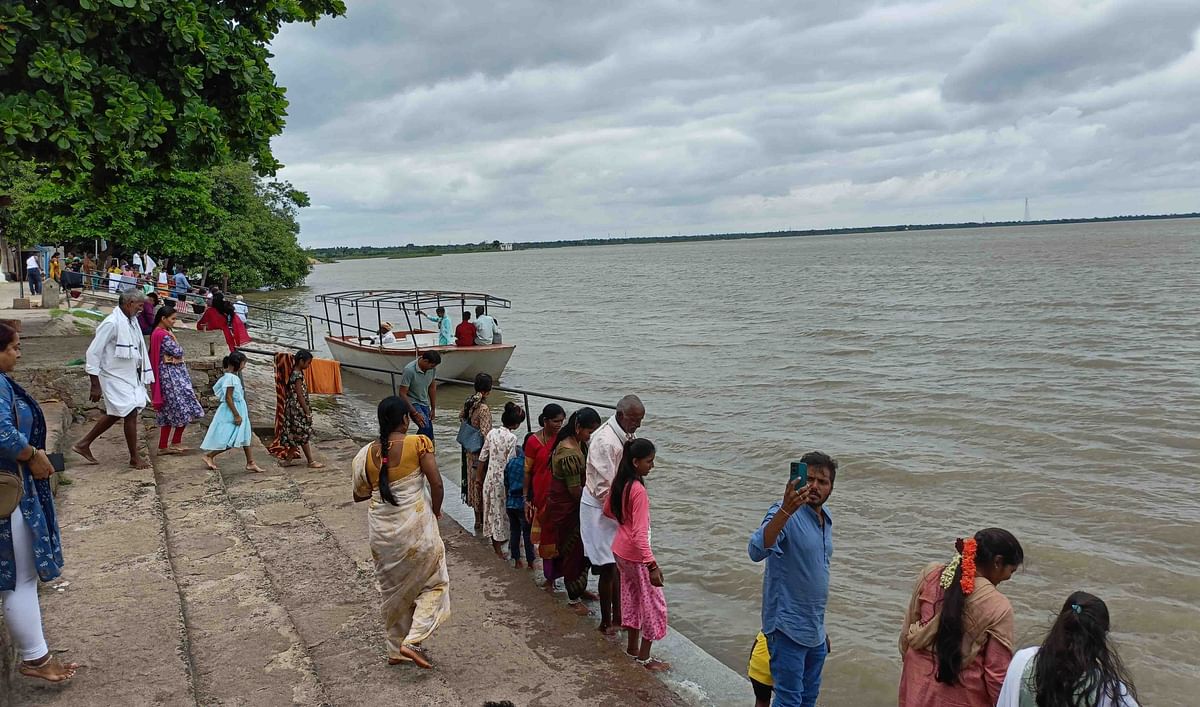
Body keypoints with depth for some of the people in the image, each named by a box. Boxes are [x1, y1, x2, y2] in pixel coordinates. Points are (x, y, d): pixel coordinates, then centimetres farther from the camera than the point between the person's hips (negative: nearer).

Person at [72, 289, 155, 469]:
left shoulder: (132, 321, 6)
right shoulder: (112, 323, -19)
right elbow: (93, 353, -17)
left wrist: (145, 375, 13)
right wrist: (95, 385, -17)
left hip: (131, 376, 9)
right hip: (116, 378, -9)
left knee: (115, 414, 18)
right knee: (131, 413, -4)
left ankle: (84, 444, 32)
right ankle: (135, 458, 9)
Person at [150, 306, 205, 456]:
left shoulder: (158, 333, 15)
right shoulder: (163, 334, -17)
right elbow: (178, 352, -14)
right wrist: (174, 338, -1)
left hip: (172, 374, 10)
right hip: (171, 375, -10)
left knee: (169, 412, 10)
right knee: (183, 408, -4)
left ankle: (163, 447, 13)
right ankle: (176, 442, 2)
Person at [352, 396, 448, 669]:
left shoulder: (366, 454, -1)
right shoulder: (419, 443, -14)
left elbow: (359, 495, 9)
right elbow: (436, 483, -17)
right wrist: (435, 511, 0)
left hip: (381, 531, 5)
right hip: (416, 528, -4)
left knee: (393, 589, 21)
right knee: (434, 582, 14)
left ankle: (396, 649, 31)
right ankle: (412, 642, 3)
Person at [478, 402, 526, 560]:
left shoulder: (492, 433, -1)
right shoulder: (512, 438, -20)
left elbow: (482, 457, 5)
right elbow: (510, 464, -19)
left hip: (490, 477, 6)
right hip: (503, 480, -6)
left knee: (492, 508, 18)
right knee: (502, 510, 8)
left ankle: (495, 540, 32)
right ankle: (498, 546, 18)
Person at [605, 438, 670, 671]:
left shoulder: (619, 482, -1)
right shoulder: (638, 490, -27)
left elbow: (607, 509, 16)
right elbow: (639, 534, -28)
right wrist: (652, 565, -28)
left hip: (619, 549, 9)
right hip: (635, 555, -9)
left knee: (632, 596, 22)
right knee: (654, 604, 5)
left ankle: (632, 647, 34)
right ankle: (644, 658, 13)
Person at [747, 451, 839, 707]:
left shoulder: (826, 519, 8)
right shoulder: (785, 513, -18)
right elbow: (757, 551, -38)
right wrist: (786, 510, -50)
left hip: (815, 630, 8)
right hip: (788, 628, -8)